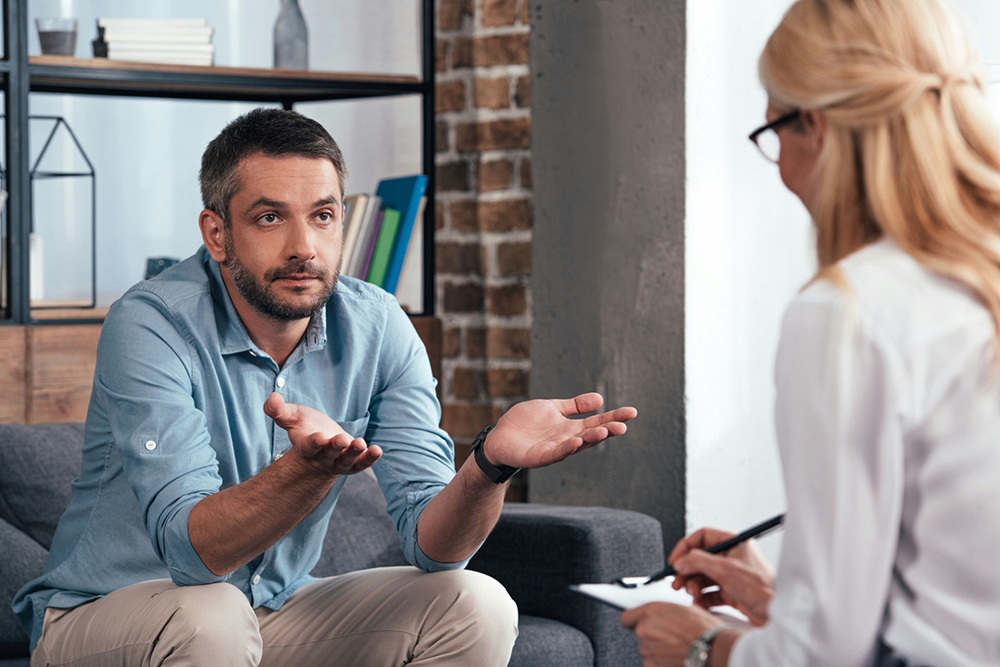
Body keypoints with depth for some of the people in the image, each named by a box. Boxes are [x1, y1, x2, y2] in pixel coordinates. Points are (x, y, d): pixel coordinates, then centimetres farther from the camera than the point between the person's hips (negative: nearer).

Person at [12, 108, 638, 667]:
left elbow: (431, 542, -15)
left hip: (275, 612, 5)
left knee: (475, 607, -15)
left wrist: (491, 463, -36)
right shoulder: (151, 326, -23)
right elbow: (189, 548, -32)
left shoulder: (377, 329, -8)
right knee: (207, 617, -37)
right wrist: (310, 468, -50)